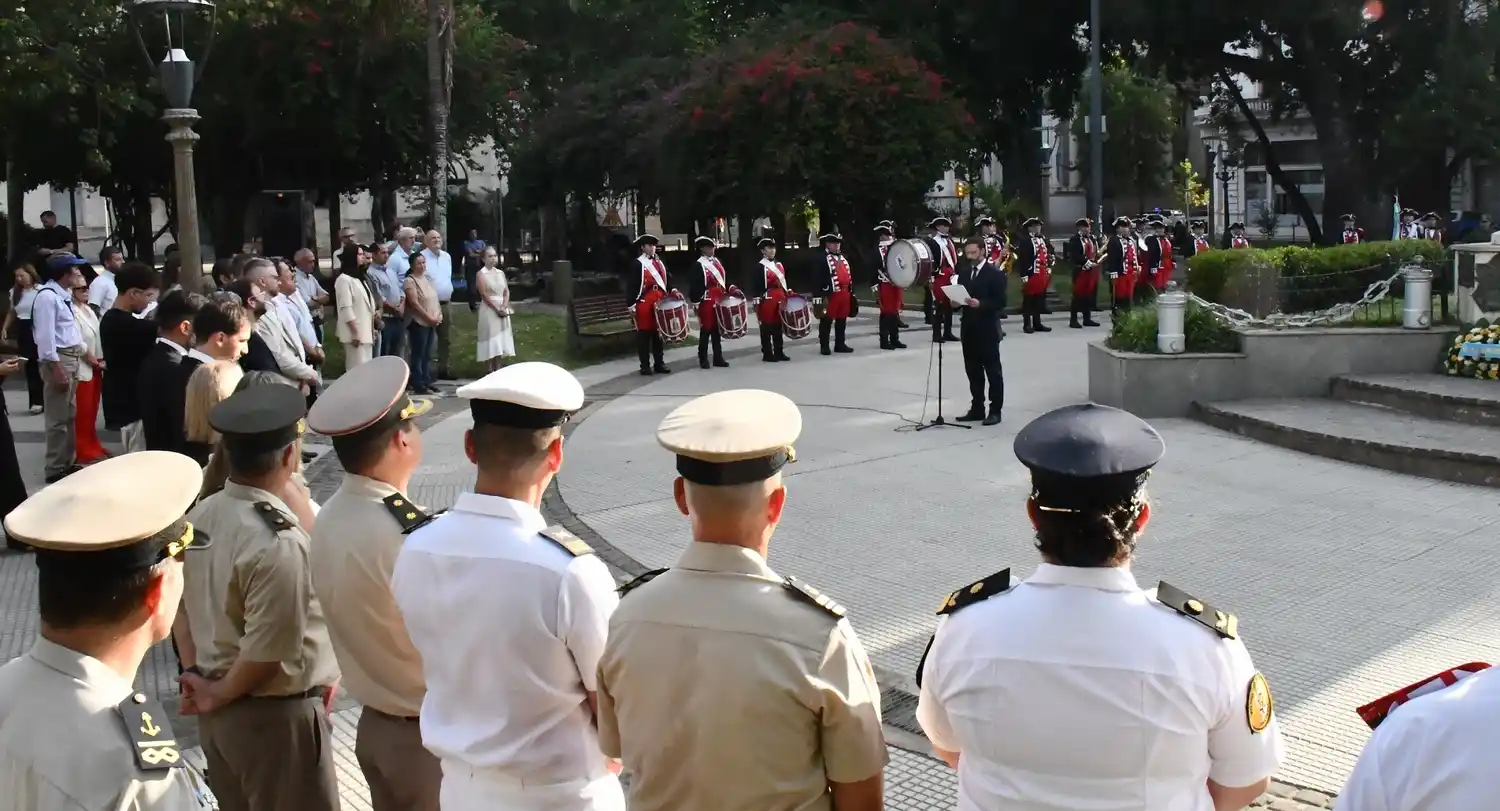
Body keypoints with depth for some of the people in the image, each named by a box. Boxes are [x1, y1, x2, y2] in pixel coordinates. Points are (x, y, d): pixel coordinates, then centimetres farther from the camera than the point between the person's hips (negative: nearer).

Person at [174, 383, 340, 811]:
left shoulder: (202, 514, -2)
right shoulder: (278, 542, -27)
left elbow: (181, 606, 8)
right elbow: (268, 652, -24)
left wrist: (196, 677, 8)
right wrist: (220, 694, -9)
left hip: (217, 711, 8)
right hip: (274, 716, -8)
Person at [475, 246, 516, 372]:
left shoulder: (501, 273, 12)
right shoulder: (481, 274, -5)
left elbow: (507, 291, 8)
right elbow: (484, 294, -12)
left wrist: (504, 307, -8)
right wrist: (497, 309, -16)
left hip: (503, 310, 6)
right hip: (489, 310, -6)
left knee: (501, 341, 7)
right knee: (491, 341, -6)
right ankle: (489, 372, -1)